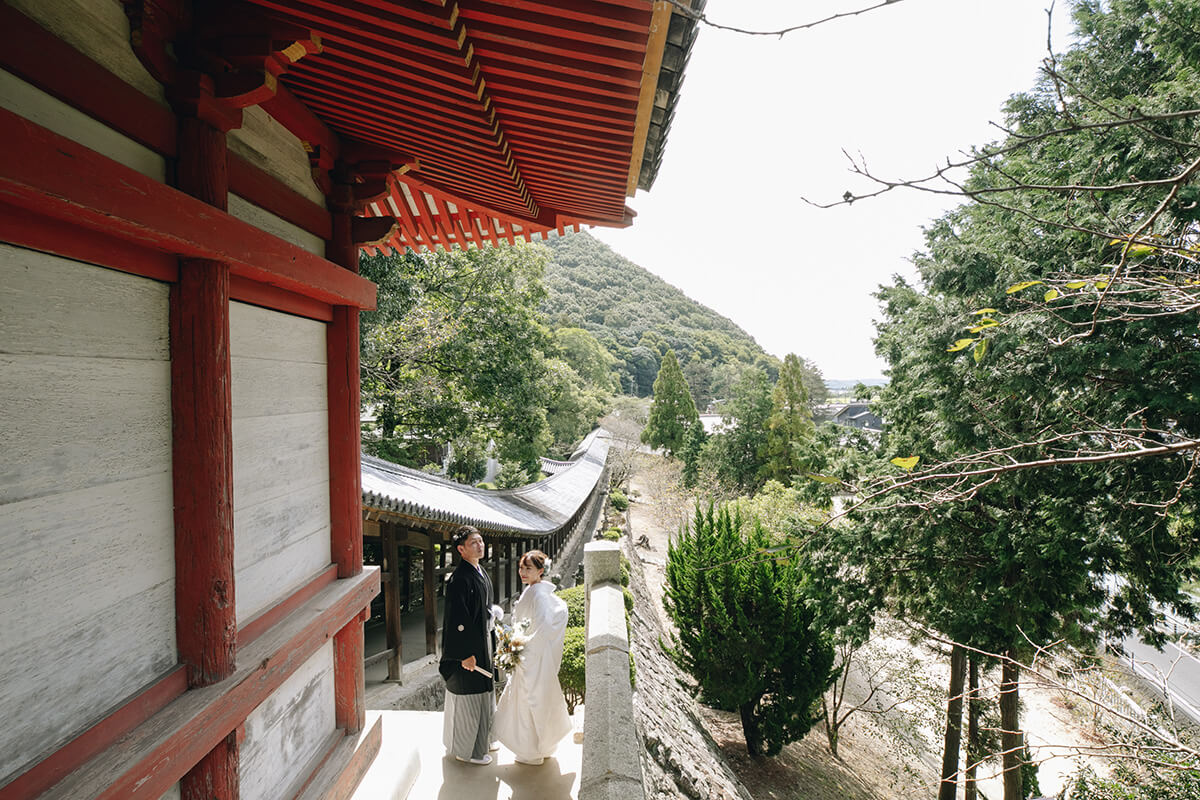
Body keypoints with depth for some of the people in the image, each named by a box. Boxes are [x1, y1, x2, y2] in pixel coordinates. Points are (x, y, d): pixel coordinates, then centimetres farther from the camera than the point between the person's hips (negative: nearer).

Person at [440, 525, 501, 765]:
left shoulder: (480, 572, 5)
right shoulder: (459, 579, -24)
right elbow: (456, 620, -24)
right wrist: (465, 654, -22)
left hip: (482, 642, 10)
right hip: (467, 646, -10)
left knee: (483, 692, 22)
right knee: (468, 697, 6)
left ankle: (481, 739, 39)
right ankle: (466, 750, 23)